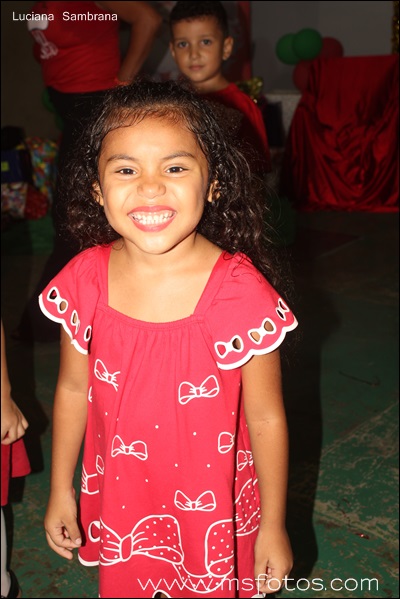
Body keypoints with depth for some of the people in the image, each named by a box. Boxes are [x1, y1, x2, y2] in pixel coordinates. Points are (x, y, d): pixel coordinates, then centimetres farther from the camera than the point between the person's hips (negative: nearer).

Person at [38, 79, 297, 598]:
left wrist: (273, 526, -4)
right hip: (118, 506, 3)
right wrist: (61, 491, 9)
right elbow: (73, 390, 0)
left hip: (215, 514, -2)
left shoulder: (242, 293, -24)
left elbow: (266, 418, -14)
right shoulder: (84, 282, -14)